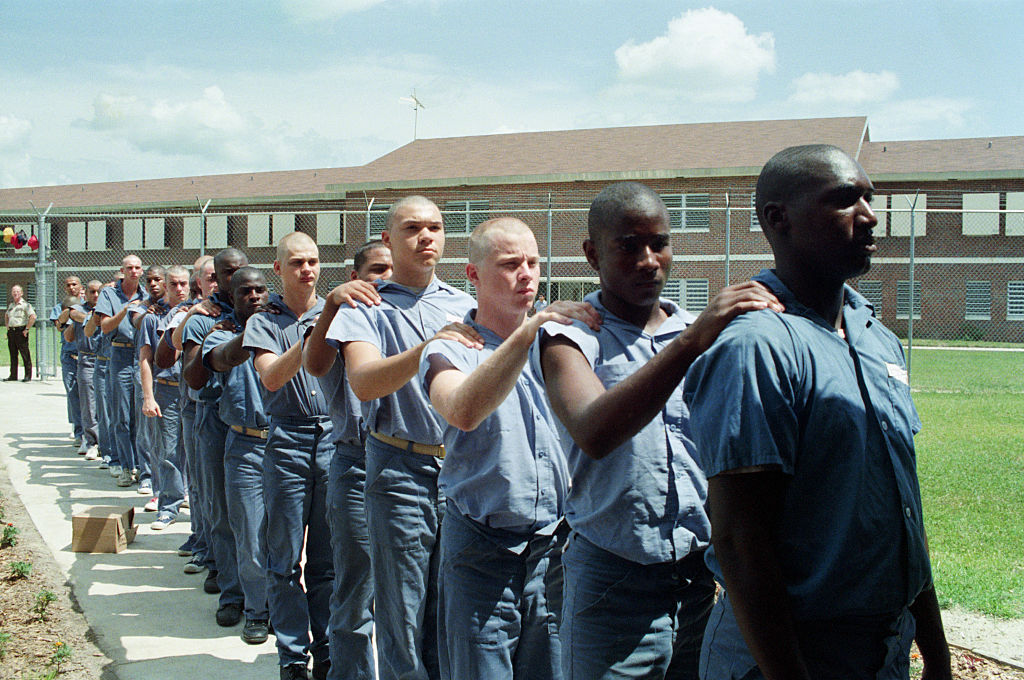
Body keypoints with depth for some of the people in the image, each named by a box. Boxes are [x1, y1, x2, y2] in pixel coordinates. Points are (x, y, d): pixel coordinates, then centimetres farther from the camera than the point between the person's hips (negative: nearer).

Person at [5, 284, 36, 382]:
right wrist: (7, 327, 18)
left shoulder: (25, 304, -5)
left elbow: (33, 317, -15)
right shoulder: (10, 305, 16)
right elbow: (7, 316, 32)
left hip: (21, 331, -7)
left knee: (25, 354, -5)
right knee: (13, 354, 9)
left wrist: (27, 329, -15)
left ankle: (28, 376, -1)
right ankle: (13, 375, 15)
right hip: (11, 332, 7)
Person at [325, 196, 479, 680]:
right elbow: (364, 382, -16)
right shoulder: (368, 308, 2)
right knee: (402, 624, 2)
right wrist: (430, 348, -33)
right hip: (402, 472, -3)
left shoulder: (466, 307, 13)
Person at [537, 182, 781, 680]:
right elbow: (594, 433, -23)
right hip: (615, 583, -3)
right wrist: (690, 343, -32)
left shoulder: (703, 332, 11)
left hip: (708, 581, 4)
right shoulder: (569, 337, -3)